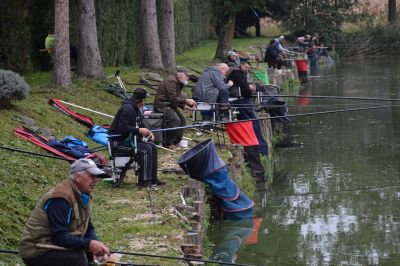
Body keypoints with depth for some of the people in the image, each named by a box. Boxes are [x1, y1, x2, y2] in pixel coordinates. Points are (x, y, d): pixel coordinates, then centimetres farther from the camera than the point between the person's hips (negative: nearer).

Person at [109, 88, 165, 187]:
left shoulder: (135, 109, 14)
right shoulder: (127, 109, -19)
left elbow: (139, 125, 23)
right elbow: (122, 128, -26)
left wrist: (146, 132, 3)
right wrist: (139, 130, -21)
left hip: (128, 139, 10)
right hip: (118, 142, -10)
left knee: (153, 147, 1)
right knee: (146, 149, -22)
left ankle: (152, 178, 3)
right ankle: (143, 180, -20)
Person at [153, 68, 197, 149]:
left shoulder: (178, 83, 16)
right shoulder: (171, 81, -17)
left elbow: (178, 98, 18)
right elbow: (173, 98, -23)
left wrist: (185, 106, 1)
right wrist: (186, 100, -19)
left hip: (169, 105, 11)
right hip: (162, 105, -11)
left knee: (182, 120, 8)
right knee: (175, 120, -25)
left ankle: (176, 142, 15)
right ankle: (168, 144, -17)